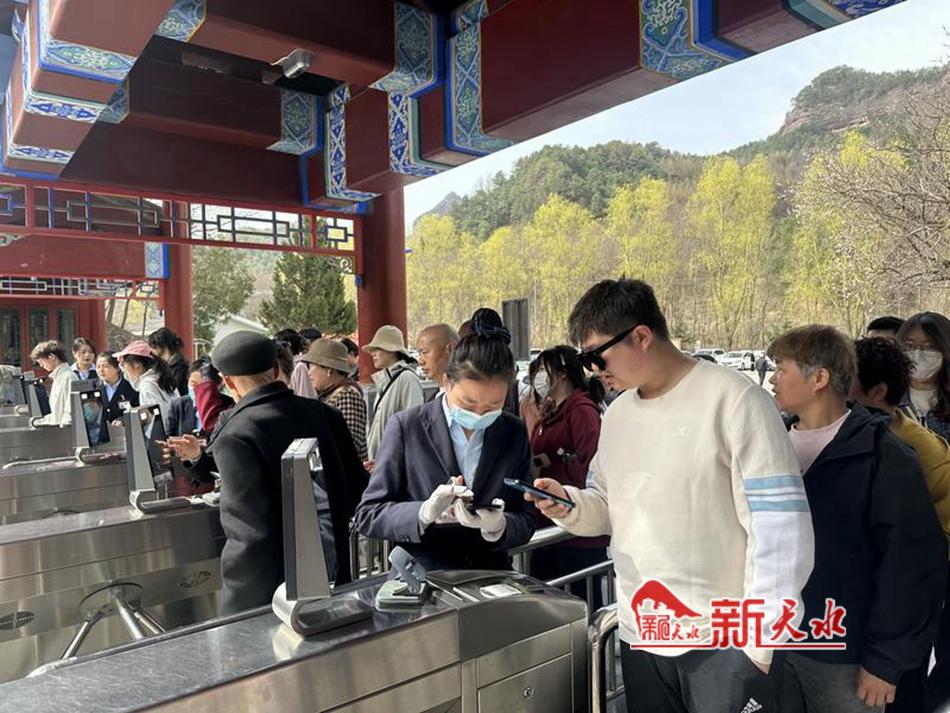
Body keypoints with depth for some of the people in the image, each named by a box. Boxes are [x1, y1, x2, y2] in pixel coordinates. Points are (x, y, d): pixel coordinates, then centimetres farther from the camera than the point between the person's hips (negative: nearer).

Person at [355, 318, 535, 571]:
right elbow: (367, 515, -4)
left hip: (491, 580, 4)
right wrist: (425, 513, -21)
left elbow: (526, 522, 6)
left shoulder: (514, 433, 2)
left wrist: (497, 526, -15)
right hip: (418, 581, -3)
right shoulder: (406, 426, -5)